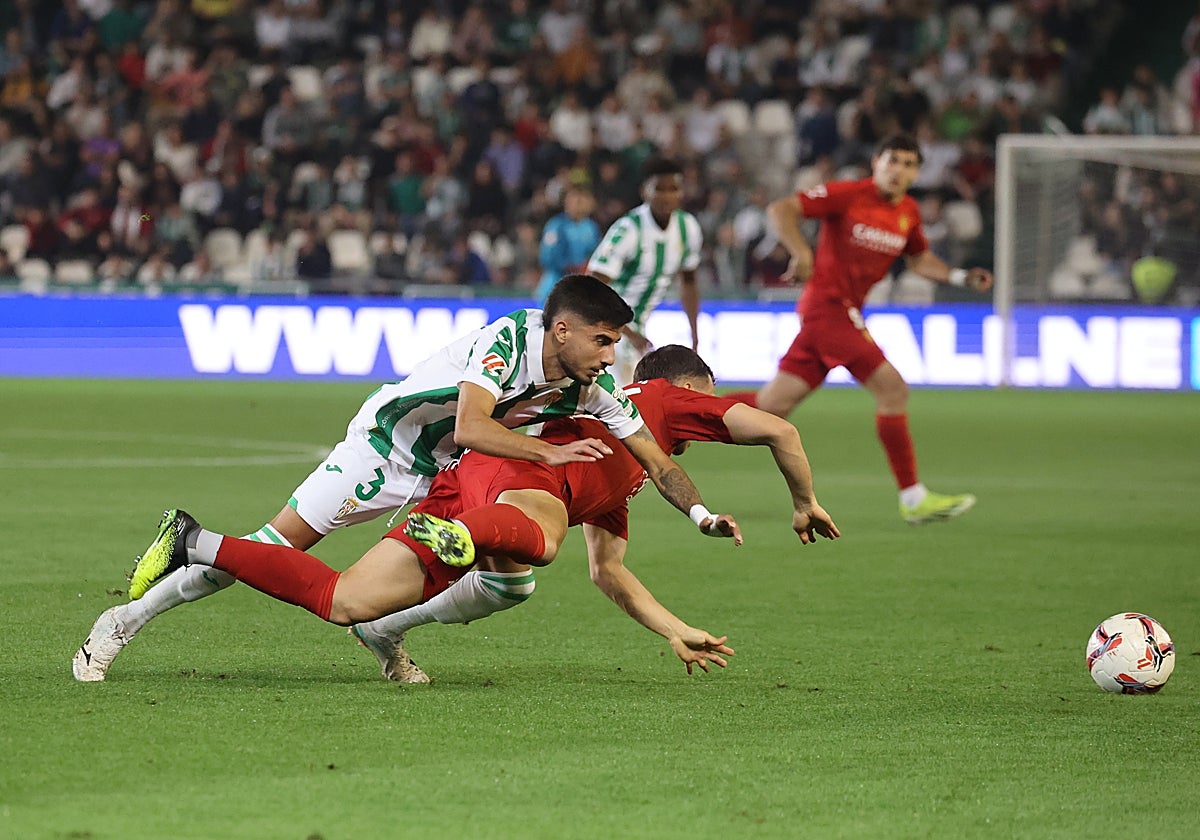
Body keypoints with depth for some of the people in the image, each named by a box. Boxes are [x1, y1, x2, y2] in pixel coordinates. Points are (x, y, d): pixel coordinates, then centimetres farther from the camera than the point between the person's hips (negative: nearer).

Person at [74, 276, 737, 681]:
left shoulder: (593, 388, -13)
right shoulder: (507, 340, -32)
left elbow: (655, 458, -5)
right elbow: (470, 428, -44)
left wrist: (701, 512, -18)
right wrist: (550, 452, -41)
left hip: (451, 476, 7)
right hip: (384, 447, -6)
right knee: (277, 543, -13)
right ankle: (127, 618, 0)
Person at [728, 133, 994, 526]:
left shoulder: (909, 213, 11)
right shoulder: (848, 195, -11)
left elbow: (919, 259, 27)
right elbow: (780, 209, -13)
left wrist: (961, 277, 13)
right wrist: (802, 254, -25)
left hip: (846, 311, 8)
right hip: (828, 304, -8)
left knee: (774, 403, 5)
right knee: (892, 388, -15)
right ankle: (913, 498, -11)